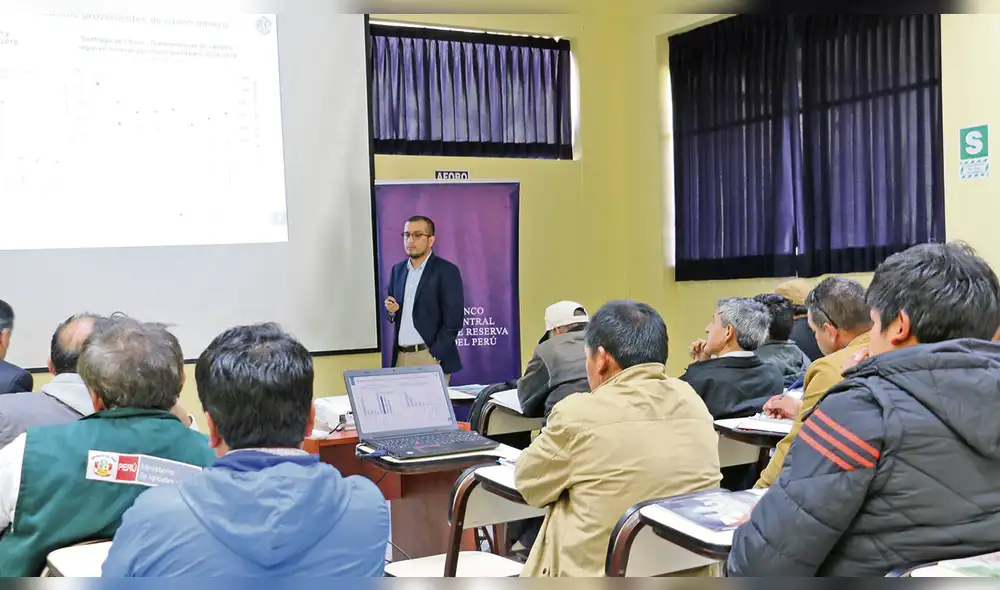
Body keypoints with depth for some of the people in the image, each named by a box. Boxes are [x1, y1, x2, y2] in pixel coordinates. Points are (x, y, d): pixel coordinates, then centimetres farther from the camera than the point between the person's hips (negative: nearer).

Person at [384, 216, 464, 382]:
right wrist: (391, 310, -3)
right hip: (401, 356, 5)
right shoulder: (398, 270, 12)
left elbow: (453, 321, -11)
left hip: (430, 357, -5)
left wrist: (434, 357, -15)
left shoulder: (447, 271, -7)